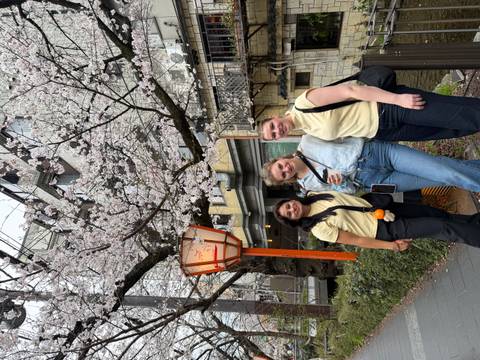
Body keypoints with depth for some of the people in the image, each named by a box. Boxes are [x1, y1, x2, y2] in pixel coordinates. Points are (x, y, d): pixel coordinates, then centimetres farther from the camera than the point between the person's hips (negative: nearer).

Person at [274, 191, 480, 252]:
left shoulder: (314, 195, -3)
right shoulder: (318, 228, -19)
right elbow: (355, 240, -16)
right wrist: (393, 246, -14)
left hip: (380, 206, 6)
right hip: (384, 229, -6)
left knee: (437, 214, 12)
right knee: (442, 228, -6)